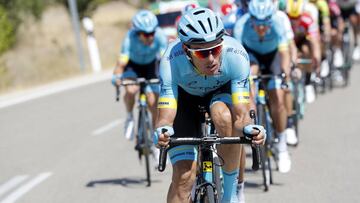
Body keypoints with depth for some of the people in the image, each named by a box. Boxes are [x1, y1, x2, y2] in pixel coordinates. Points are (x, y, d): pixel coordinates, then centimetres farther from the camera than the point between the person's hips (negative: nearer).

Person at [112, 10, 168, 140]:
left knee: (153, 102, -6)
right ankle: (129, 117, -2)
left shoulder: (160, 36, -33)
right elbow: (122, 62, -44)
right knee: (131, 90, -31)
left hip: (150, 66, 2)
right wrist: (116, 77, -62)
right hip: (132, 65, -1)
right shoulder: (130, 38, -37)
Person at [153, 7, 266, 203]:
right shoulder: (171, 61, -37)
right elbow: (165, 116, -37)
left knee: (224, 116, -36)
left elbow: (241, 115, -37)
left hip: (222, 91, 0)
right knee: (184, 175, -15)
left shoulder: (236, 55, -36)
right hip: (184, 97, 0)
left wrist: (249, 129, -60)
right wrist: (161, 132, -59)